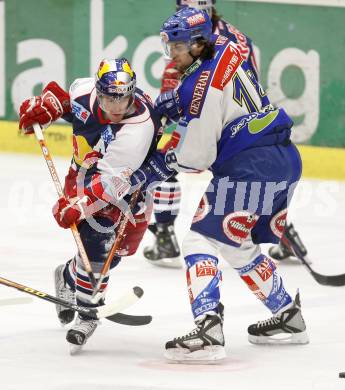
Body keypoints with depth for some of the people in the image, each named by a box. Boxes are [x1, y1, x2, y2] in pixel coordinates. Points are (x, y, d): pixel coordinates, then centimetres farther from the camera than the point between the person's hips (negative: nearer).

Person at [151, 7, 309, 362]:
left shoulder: (202, 86, -16)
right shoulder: (227, 49, 10)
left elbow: (196, 157, -13)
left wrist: (165, 159, 7)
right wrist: (174, 101, 23)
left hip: (249, 169, -10)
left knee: (201, 240, -8)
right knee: (241, 249, 24)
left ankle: (208, 332, -22)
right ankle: (288, 317, 34)